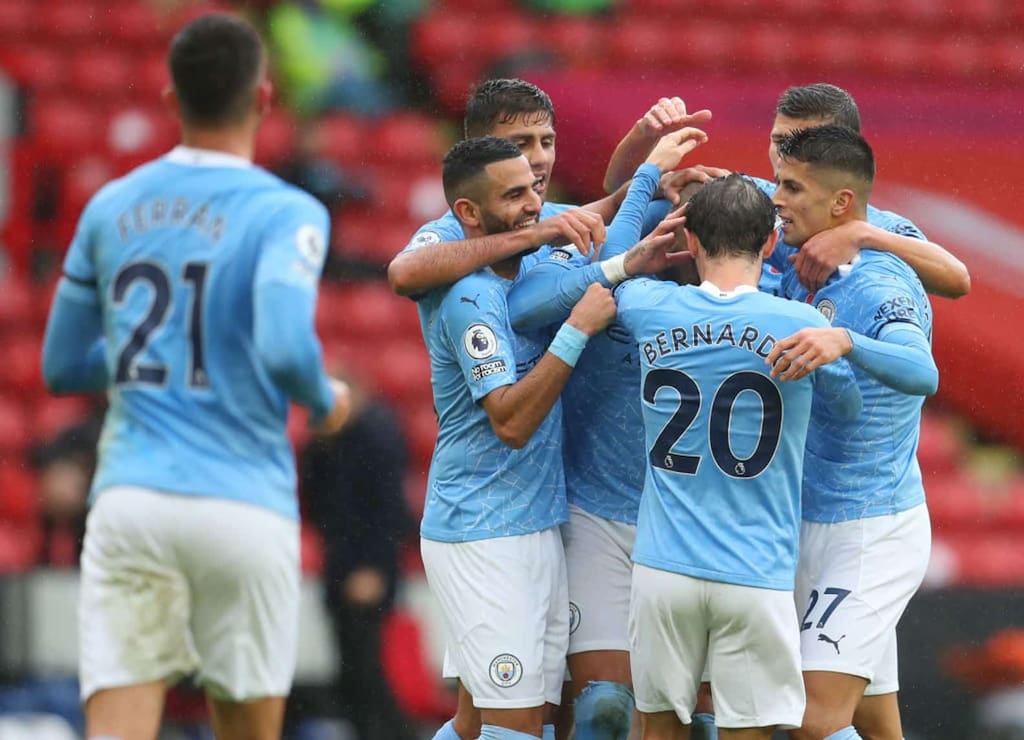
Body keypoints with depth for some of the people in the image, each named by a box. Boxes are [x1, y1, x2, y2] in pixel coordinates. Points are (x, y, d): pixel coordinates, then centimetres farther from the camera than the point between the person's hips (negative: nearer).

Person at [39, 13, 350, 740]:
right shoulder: (286, 213, -5)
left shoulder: (110, 208, 10)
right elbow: (285, 348, -20)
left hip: (128, 502, 3)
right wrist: (325, 402, 1)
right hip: (244, 506, -3)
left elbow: (63, 366, 17)